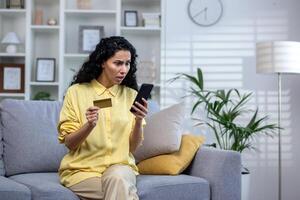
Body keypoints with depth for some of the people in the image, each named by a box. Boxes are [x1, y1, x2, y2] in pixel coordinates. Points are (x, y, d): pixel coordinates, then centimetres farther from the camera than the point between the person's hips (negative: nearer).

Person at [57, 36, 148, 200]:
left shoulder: (131, 95, 4)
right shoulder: (76, 92, -2)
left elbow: (133, 147, 2)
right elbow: (69, 143, -4)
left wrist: (138, 121, -16)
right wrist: (89, 125, -23)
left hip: (119, 166, 2)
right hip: (83, 168, -2)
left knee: (117, 178, -31)